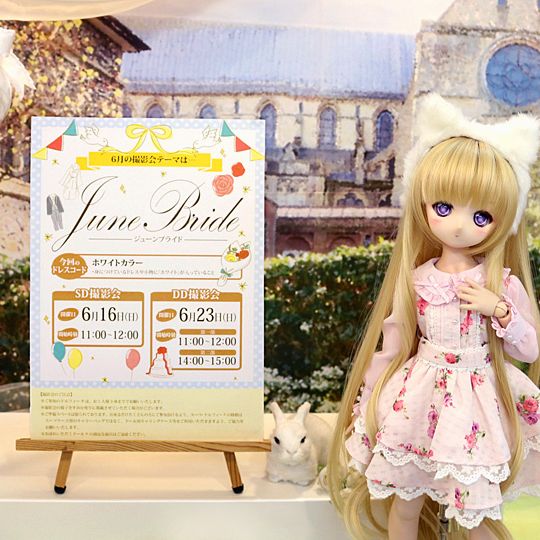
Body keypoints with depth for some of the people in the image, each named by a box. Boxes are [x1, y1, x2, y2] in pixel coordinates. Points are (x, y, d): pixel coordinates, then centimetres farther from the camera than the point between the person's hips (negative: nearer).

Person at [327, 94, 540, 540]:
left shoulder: (503, 284, -7)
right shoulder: (415, 280, -4)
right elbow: (394, 343, 5)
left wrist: (499, 312, -17)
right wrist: (372, 399, 9)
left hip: (477, 403, -1)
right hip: (419, 399, 2)